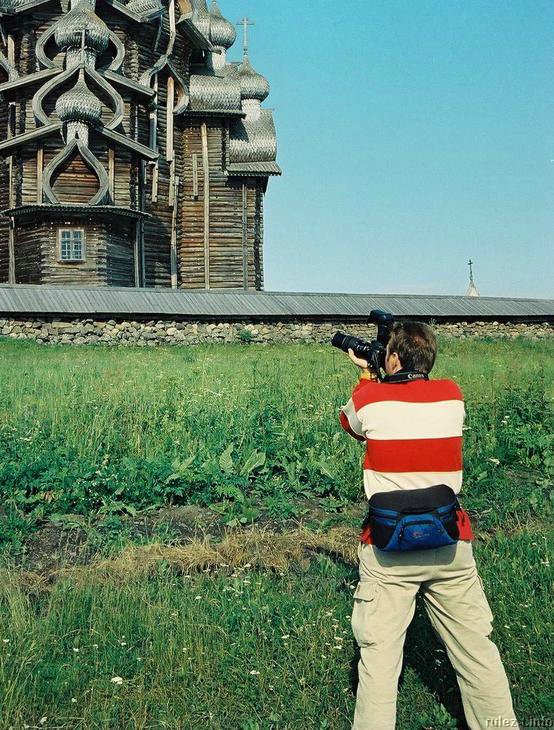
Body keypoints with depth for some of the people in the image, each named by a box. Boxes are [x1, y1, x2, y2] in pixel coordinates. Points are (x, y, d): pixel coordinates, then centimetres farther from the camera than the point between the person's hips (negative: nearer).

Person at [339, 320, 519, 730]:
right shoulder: (452, 396, 1)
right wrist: (377, 379, 23)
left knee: (379, 655, 6)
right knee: (476, 650, 14)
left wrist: (366, 375, 26)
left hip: (388, 548, -2)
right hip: (450, 545, 3)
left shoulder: (367, 400, -7)